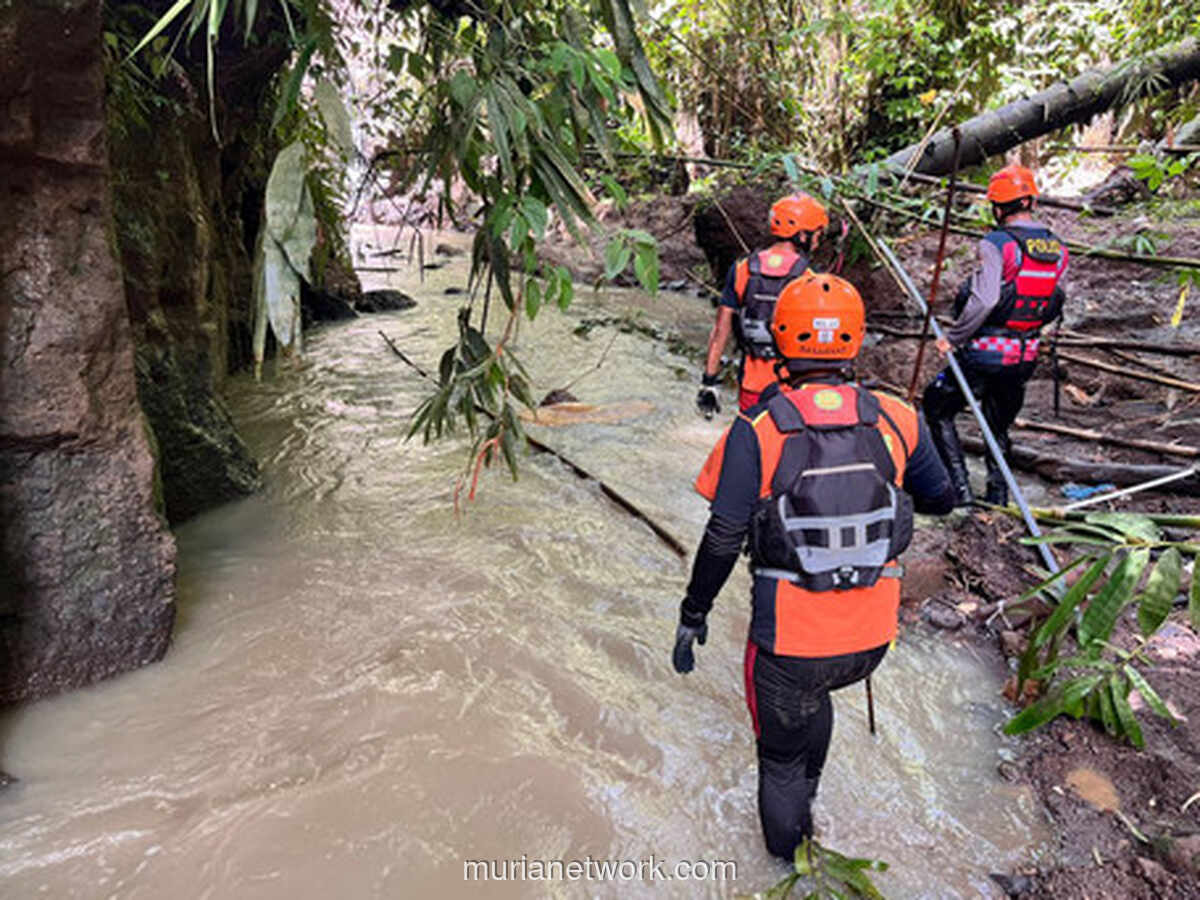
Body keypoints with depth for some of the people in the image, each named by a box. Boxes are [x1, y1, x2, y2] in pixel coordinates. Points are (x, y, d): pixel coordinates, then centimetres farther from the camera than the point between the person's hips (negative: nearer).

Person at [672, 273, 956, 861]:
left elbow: (723, 540, -13)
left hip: (791, 637, -4)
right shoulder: (896, 421, -6)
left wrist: (692, 615, 0)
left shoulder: (756, 431, -15)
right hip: (873, 636, 4)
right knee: (813, 697, 36)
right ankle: (803, 807, 57)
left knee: (782, 756, 22)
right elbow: (941, 500, 10)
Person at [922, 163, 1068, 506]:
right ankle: (999, 495, 28)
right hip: (1026, 358, 7)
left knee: (937, 408, 11)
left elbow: (984, 300, -26)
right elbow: (1054, 306, 10)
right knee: (998, 425, 23)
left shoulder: (996, 244, -16)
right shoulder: (1058, 250, 5)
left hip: (985, 353, -6)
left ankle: (960, 489, 3)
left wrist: (952, 338, -16)